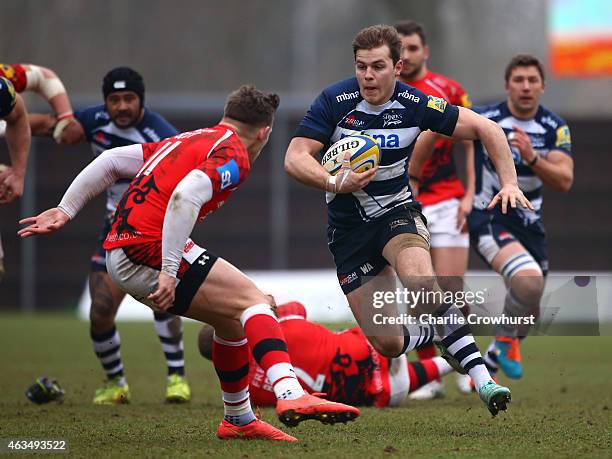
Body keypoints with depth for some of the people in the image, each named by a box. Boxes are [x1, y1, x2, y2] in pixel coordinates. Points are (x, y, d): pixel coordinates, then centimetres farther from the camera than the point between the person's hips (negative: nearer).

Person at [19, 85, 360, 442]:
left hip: (120, 251, 9)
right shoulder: (233, 155, -5)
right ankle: (291, 395, -32)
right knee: (252, 301, -12)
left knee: (231, 317, 19)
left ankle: (239, 419, 30)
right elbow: (185, 196, -22)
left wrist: (66, 210, 21)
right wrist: (169, 271, -25)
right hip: (149, 251, -9)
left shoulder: (188, 140, 24)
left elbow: (112, 160, 20)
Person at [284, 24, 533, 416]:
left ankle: (481, 377, -33)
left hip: (397, 211, 0)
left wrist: (509, 183, -15)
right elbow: (294, 159, -18)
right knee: (388, 344, -8)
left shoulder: (415, 104, -12)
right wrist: (335, 183, -36)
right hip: (349, 227, 1)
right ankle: (434, 331, 29)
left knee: (419, 279, -36)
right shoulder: (335, 101, -15)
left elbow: (485, 128, -4)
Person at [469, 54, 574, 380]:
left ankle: (493, 358, 39)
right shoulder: (484, 119, -12)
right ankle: (505, 341, -4)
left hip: (529, 223, 5)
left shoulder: (555, 128, -3)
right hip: (489, 218, -5)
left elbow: (564, 181, -16)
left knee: (528, 314, 12)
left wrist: (532, 158, -32)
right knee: (529, 281, -31)